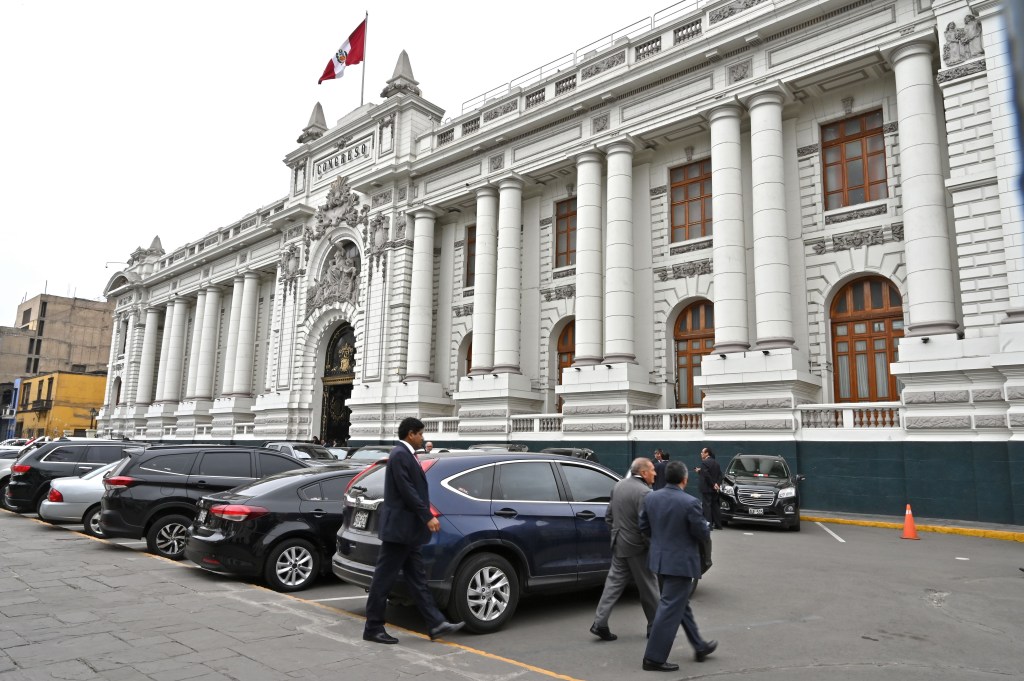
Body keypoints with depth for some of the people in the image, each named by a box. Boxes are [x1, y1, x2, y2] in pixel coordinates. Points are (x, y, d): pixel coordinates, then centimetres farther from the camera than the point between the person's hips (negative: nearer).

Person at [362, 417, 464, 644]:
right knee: (384, 579, 1)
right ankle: (373, 628, 11)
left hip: (406, 530, 10)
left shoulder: (406, 455, 15)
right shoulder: (400, 455, -16)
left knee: (418, 580, 10)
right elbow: (407, 490, -22)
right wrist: (428, 517, -19)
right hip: (398, 528, -10)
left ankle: (436, 624, 13)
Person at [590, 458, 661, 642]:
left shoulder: (618, 485, 5)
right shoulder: (644, 492, -20)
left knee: (614, 582, 12)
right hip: (636, 546, -7)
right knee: (648, 587, 9)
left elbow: (609, 516, 11)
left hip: (618, 544, 7)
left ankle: (600, 623, 7)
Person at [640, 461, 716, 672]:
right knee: (671, 609, 0)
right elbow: (703, 534, -15)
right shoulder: (689, 502, -22)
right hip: (681, 561, -8)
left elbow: (643, 526, 6)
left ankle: (699, 646, 36)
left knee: (681, 604, 21)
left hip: (660, 559, 8)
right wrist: (705, 527, 8)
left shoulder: (650, 498, -2)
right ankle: (654, 658, 5)